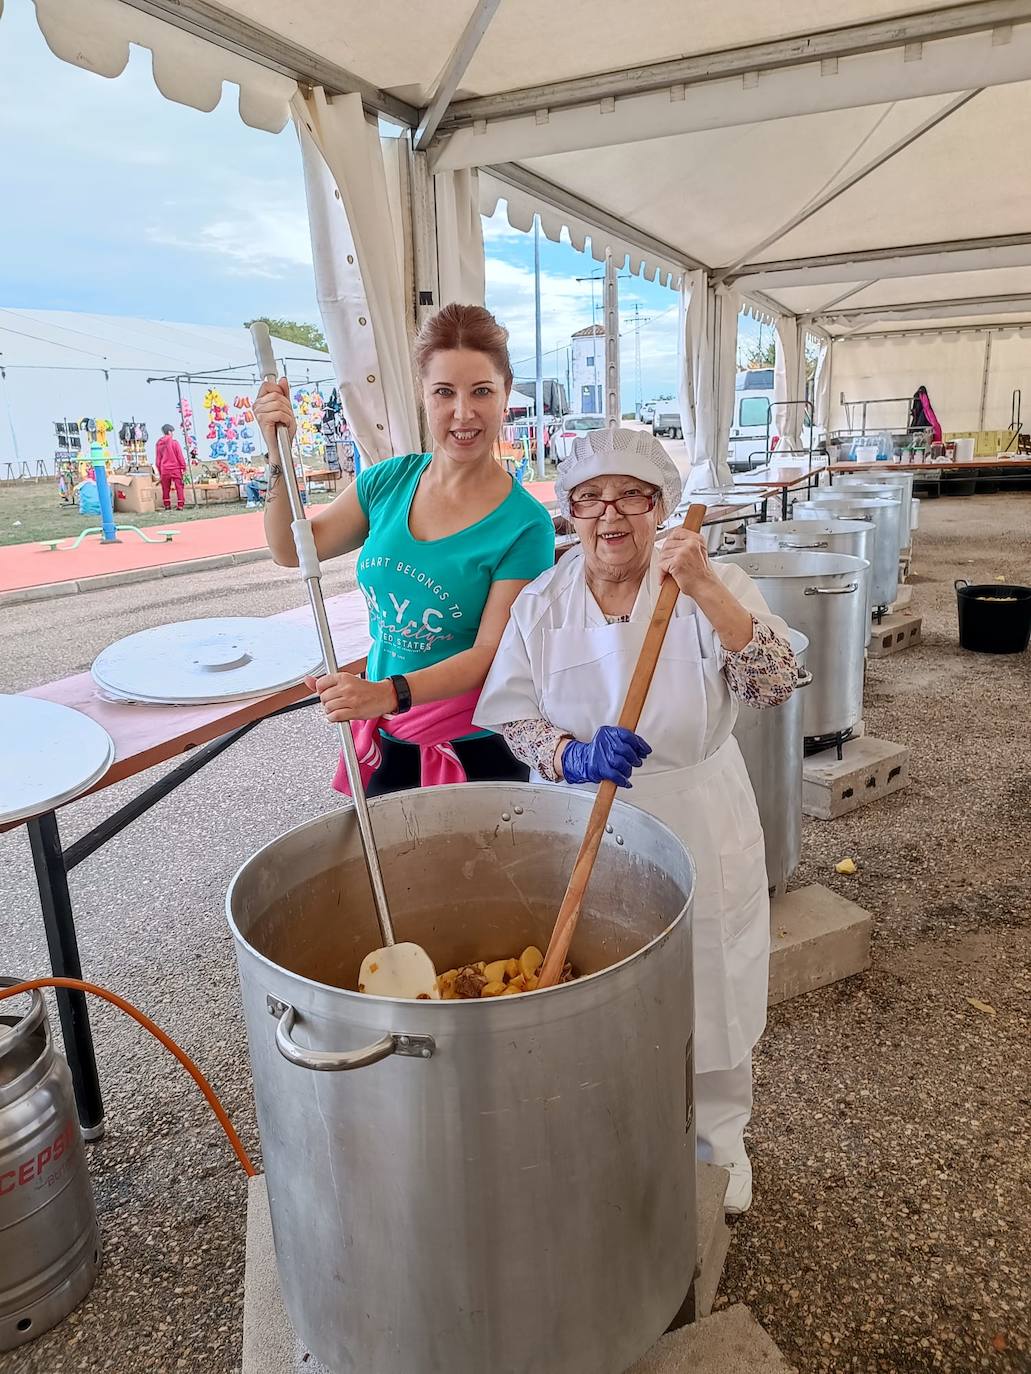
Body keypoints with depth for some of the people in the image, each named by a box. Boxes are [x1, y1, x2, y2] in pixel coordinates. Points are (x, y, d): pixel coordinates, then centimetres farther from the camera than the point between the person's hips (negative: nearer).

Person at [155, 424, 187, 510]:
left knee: (165, 488, 12)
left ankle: (167, 505, 15)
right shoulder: (174, 442, -6)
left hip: (164, 470, 4)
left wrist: (159, 471, 18)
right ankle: (180, 505, -3)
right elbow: (180, 456, -7)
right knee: (179, 487, 1)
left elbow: (158, 459, 10)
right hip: (175, 468, -4)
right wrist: (183, 468, 0)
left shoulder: (159, 444, 7)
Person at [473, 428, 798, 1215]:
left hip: (698, 826, -1)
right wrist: (575, 757, -24)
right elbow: (511, 715, -4)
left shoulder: (714, 590, -9)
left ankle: (716, 1135, 43)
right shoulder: (541, 604, -4)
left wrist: (705, 588, -34)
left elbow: (774, 684, -23)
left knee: (705, 983, 14)